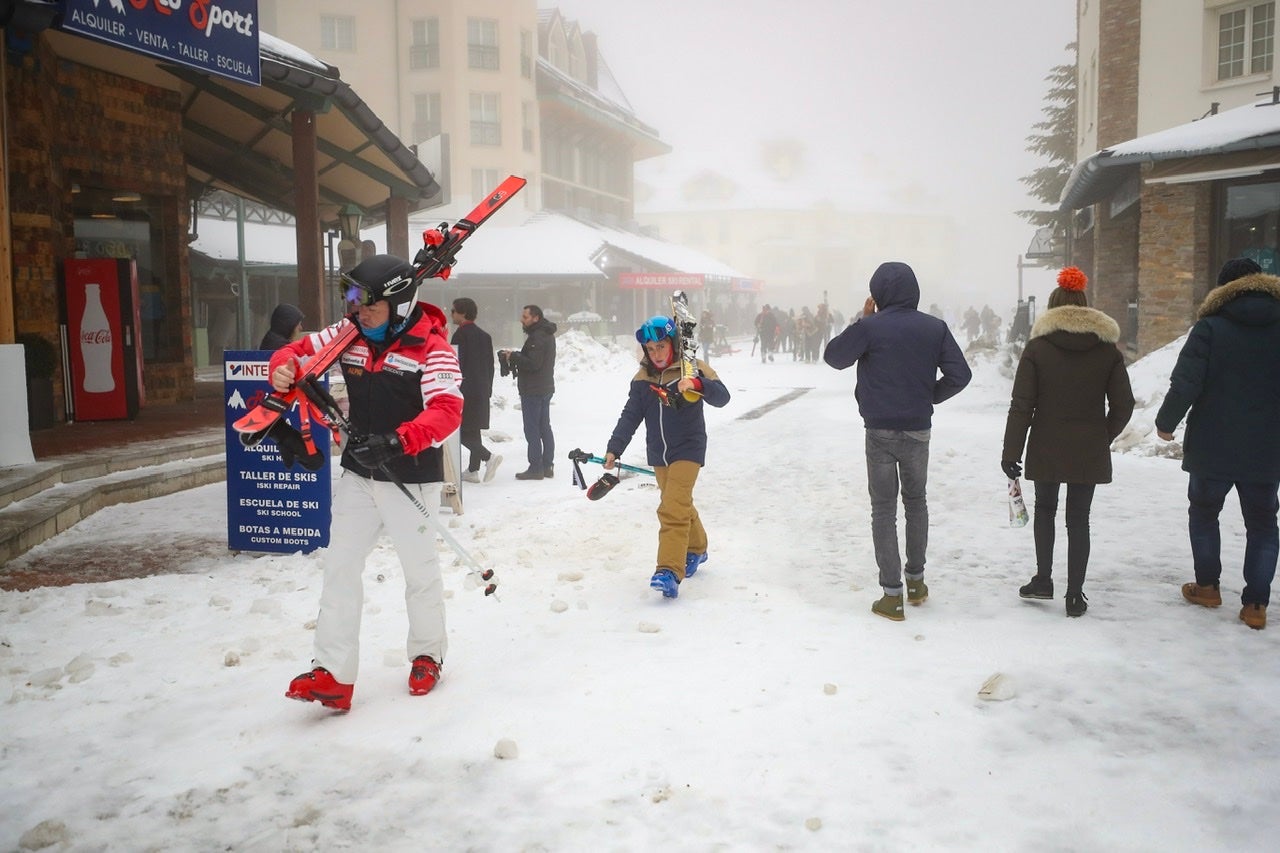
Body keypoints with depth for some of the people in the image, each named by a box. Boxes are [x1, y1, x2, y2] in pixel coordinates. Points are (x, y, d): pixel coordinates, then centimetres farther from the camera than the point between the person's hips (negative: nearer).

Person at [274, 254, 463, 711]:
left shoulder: (431, 346, -16)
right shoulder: (350, 334, 0)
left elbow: (447, 411, -26)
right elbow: (301, 350, 10)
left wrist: (399, 441, -40)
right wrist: (284, 368, -14)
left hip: (409, 476, -5)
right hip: (358, 473, 5)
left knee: (419, 567, 10)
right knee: (340, 566, 2)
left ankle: (427, 653, 33)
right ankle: (333, 672, 6)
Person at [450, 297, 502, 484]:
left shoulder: (461, 334, -11)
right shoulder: (484, 335, 13)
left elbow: (456, 363, -15)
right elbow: (490, 365, 15)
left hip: (465, 390, -8)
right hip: (482, 391, 8)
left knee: (461, 432, -4)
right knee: (473, 430, 13)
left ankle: (488, 457, -18)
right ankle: (473, 470, 15)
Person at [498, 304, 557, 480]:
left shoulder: (537, 337, -19)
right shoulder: (547, 335, 14)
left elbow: (533, 363, -25)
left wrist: (513, 356, -14)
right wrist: (516, 357, 4)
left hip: (532, 391, -10)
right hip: (545, 388, 10)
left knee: (532, 430, -6)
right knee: (545, 428, 13)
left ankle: (535, 468, -4)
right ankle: (547, 466, 17)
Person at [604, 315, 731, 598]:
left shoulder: (693, 369, -9)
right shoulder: (642, 379, 3)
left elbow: (721, 397, -22)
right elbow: (630, 416, 2)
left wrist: (697, 383, -41)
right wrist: (614, 448, -8)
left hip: (688, 450, -5)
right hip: (658, 454, 5)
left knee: (672, 510, -18)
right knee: (680, 506, 19)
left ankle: (670, 570, -21)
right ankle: (696, 548, 42)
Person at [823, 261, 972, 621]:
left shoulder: (870, 327, -12)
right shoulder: (935, 328, -2)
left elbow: (833, 356, 0)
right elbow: (960, 375, -2)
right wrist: (929, 397, 12)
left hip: (880, 431, -3)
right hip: (919, 430, 3)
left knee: (884, 509, 4)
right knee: (916, 500, 22)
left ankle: (892, 595, 3)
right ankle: (916, 578, 30)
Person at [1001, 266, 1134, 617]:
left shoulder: (1037, 347, -5)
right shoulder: (1108, 348, 1)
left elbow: (1021, 405, -8)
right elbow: (1123, 404, 3)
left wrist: (1011, 452, -4)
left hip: (1046, 449, -1)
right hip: (1089, 452, 1)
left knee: (1045, 508, 19)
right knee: (1079, 518, 8)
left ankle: (1043, 579, 17)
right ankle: (1075, 594, 9)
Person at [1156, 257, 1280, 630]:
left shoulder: (1210, 328, -10)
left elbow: (1185, 385, -16)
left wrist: (1166, 424, -1)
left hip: (1212, 447, -2)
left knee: (1203, 512, 18)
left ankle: (1207, 586, 23)